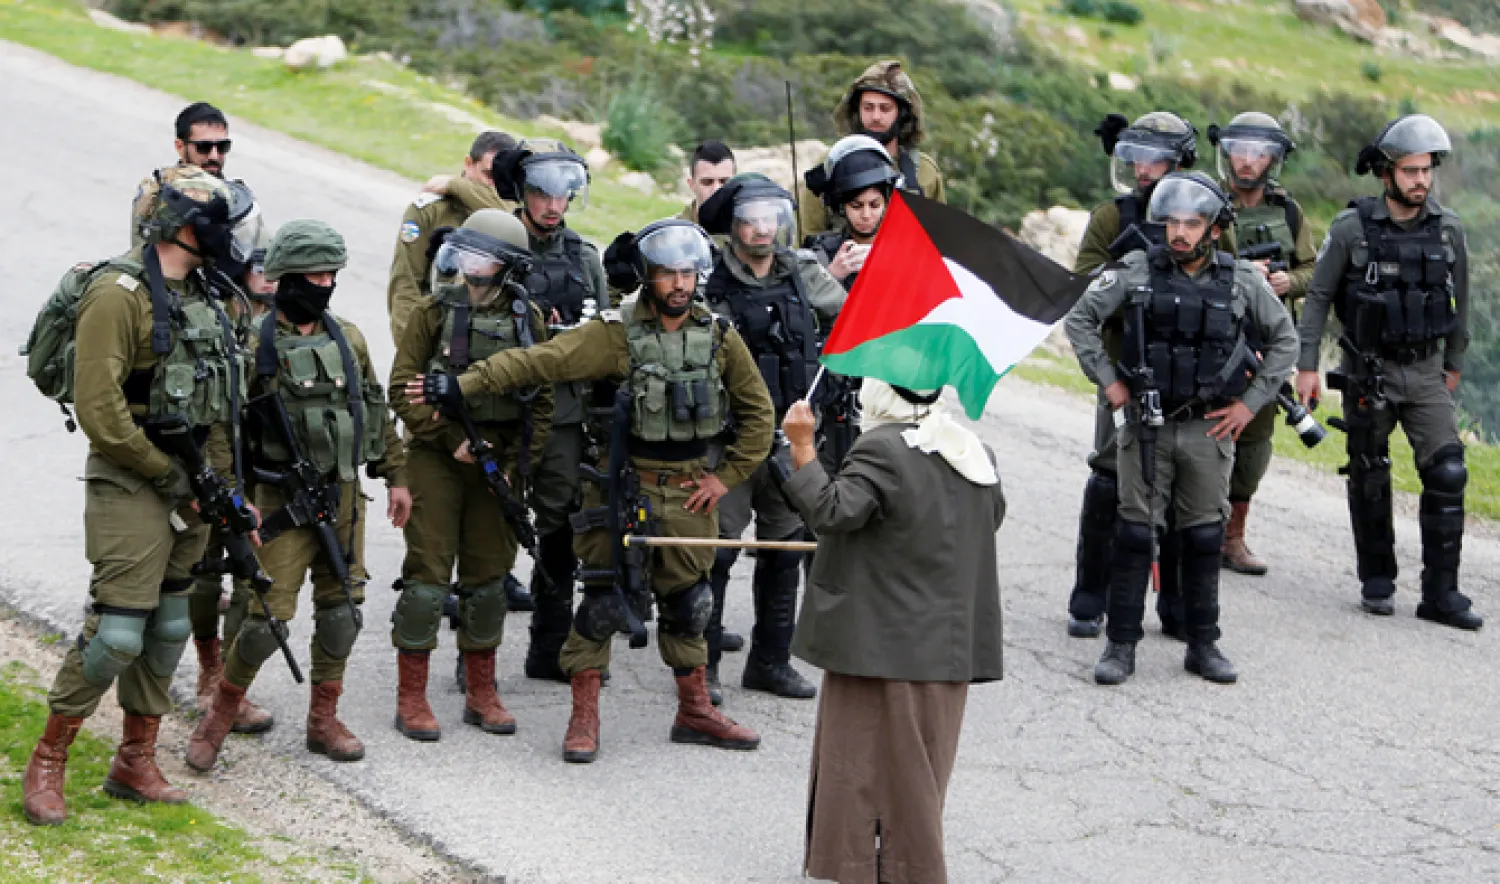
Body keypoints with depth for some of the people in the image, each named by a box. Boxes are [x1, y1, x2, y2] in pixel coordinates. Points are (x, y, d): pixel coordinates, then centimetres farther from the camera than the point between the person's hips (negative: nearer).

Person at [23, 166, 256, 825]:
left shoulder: (198, 295, 13)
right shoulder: (120, 294, -15)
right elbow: (99, 410, -20)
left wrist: (215, 479, 9)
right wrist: (167, 474, -14)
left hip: (187, 483, 9)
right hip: (130, 483, -8)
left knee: (169, 627, 11)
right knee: (118, 629, -12)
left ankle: (135, 764, 21)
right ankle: (45, 767, 0)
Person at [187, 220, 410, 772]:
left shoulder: (348, 339, 9)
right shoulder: (254, 347, -9)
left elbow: (377, 411, 16)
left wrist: (396, 476, 14)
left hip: (343, 496, 5)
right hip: (281, 500, -5)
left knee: (341, 611, 7)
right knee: (269, 616, -8)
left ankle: (323, 720, 21)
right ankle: (219, 716, 11)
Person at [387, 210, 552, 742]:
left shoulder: (527, 319, 5)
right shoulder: (437, 311, -3)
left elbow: (542, 397, 9)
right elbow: (403, 387, -6)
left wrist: (522, 458, -2)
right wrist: (451, 438, -14)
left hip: (499, 463, 3)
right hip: (436, 458, -3)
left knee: (488, 578, 9)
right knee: (427, 576, -4)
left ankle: (481, 695, 20)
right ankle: (411, 699, 3)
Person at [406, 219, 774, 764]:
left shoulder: (719, 337, 3)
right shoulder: (617, 332, -9)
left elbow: (758, 412, 13)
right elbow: (538, 362, -16)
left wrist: (727, 476, 5)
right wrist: (459, 385, -25)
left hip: (689, 490, 4)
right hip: (623, 485, -3)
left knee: (687, 604, 13)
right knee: (604, 600, -5)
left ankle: (695, 713, 27)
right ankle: (584, 718, 5)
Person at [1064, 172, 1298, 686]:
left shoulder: (1243, 281, -1)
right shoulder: (1138, 272, -4)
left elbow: (1284, 341, 10)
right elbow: (1079, 319, 4)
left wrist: (1251, 403, 3)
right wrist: (1107, 380, -2)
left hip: (1210, 430, 1)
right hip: (1146, 426, -1)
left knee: (1204, 538, 8)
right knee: (1134, 534, 0)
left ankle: (1203, 645, 17)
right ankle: (1121, 645, 7)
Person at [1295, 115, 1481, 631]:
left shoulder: (1448, 230, -1)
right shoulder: (1352, 229, -10)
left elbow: (1459, 300, 12)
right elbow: (1318, 297, -3)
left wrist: (1454, 365, 18)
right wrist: (1307, 366, -7)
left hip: (1426, 372, 2)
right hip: (1368, 373, -2)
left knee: (1447, 473, -10)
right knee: (1370, 479, 8)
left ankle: (1440, 593, -6)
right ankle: (1377, 581, 25)